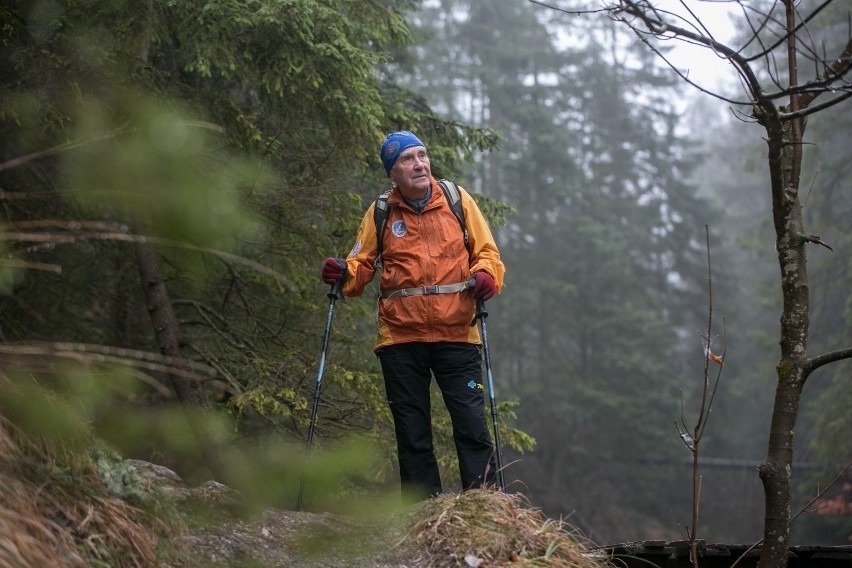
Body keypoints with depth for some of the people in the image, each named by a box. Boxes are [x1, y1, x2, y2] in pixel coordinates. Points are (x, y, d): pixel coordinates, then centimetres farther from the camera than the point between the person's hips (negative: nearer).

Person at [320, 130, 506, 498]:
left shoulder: (457, 199, 7)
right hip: (400, 339, 1)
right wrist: (343, 273, -13)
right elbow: (361, 265, 9)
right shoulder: (380, 213, 7)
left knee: (471, 424, -6)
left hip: (456, 335, -1)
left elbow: (486, 251, 9)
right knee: (412, 433, 6)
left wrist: (486, 276, -12)